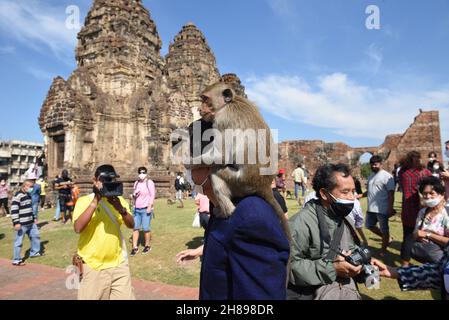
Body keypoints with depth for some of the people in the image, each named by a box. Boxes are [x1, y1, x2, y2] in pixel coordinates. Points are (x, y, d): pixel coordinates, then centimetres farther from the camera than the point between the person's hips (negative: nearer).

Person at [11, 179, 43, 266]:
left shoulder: (29, 195, 10)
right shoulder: (18, 196, -18)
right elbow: (14, 210, -20)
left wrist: (34, 218, 21)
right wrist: (16, 222, -23)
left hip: (31, 222, 9)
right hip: (22, 224, -9)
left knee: (35, 236, 18)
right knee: (19, 241, 2)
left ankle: (35, 252, 35)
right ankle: (16, 260, 14)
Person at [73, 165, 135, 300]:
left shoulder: (119, 200, 4)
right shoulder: (83, 201, -6)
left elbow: (131, 225, -6)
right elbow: (78, 228, -20)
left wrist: (121, 208, -25)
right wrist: (95, 201, -25)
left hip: (119, 264, 3)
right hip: (93, 266, -3)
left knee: (126, 296, 12)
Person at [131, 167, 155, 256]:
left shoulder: (149, 183, -4)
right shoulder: (136, 183, 13)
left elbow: (153, 195, -7)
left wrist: (150, 207, -14)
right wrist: (134, 195, -2)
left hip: (146, 209, -5)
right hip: (136, 209, 5)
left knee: (146, 228, -1)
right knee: (135, 228, 3)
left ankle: (148, 246, 16)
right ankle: (135, 247, 11)